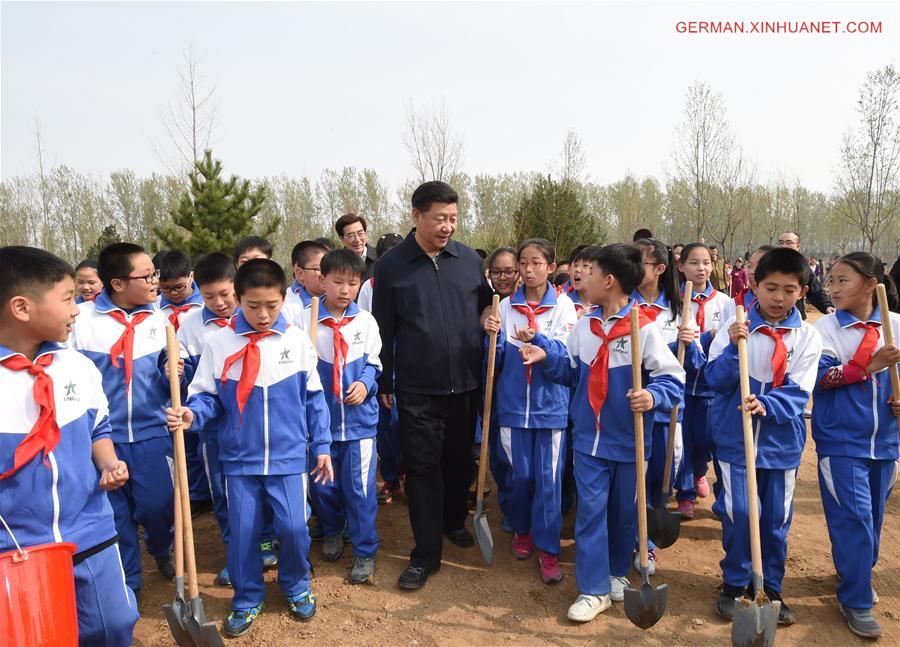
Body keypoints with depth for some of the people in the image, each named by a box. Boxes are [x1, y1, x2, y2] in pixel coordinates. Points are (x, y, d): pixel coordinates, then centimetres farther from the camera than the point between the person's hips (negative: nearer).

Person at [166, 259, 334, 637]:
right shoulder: (219, 343, -6)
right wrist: (192, 413, -22)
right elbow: (208, 396, 1)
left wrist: (321, 446, 3)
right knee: (242, 531, 8)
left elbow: (314, 398, 3)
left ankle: (296, 587, 30)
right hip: (239, 457, 1)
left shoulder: (297, 341, -4)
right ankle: (247, 600, 31)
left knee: (294, 527, 1)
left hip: (289, 456, 0)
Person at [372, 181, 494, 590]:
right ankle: (426, 554, 13)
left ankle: (454, 521, 41)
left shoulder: (470, 259, 3)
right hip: (417, 390, -3)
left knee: (460, 460, 17)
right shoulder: (391, 265, -3)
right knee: (422, 467, 2)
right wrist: (385, 382, 2)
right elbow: (384, 329, 1)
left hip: (466, 384, 3)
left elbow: (486, 307, 17)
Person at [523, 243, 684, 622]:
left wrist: (653, 396, -31)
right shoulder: (583, 326, 3)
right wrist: (545, 360, 1)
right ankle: (594, 589, 15)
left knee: (624, 512, 14)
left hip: (629, 441, -3)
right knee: (591, 510, 4)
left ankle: (617, 572, 37)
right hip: (590, 438, 3)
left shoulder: (644, 329, -14)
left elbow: (673, 379, -13)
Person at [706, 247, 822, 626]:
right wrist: (734, 348, -24)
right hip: (736, 438, -1)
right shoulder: (734, 328, -4)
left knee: (776, 518, 10)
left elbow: (798, 393, -8)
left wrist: (766, 405, -26)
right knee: (740, 514, -1)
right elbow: (715, 380, -9)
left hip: (781, 441, 2)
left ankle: (769, 589, 29)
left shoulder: (808, 337, -1)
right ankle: (734, 585, 21)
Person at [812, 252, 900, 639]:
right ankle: (856, 601, 8)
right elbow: (820, 376, -16)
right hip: (841, 439, -4)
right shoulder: (827, 326, -7)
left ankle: (857, 577, 38)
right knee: (854, 516, -6)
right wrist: (868, 366, -25)